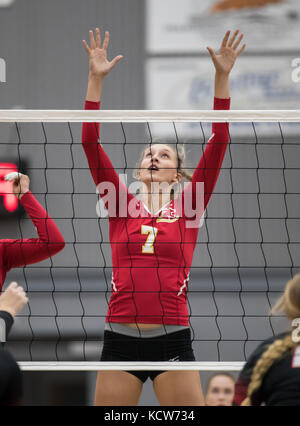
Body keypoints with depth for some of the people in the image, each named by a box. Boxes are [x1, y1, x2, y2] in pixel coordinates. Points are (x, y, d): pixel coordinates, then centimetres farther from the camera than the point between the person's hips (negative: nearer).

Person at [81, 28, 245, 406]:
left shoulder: (187, 208, 8)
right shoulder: (121, 206, 10)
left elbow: (218, 143, 1)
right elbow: (90, 141, 3)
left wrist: (222, 77, -5)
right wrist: (95, 79, -4)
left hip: (172, 342, -1)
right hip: (120, 341, 1)